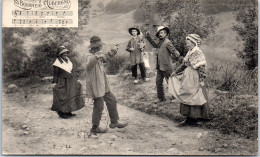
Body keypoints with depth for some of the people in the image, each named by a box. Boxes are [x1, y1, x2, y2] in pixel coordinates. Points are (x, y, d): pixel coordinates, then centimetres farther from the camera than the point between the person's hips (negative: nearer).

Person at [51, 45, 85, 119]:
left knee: (70, 96, 9)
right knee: (62, 97, -4)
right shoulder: (57, 63, -9)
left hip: (70, 81, 8)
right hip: (62, 82, -8)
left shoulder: (68, 61, 13)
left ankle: (68, 112, 17)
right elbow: (55, 74, -11)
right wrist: (54, 83, -17)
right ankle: (62, 113, 5)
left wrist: (75, 80, 18)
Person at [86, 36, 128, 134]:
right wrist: (97, 56, -55)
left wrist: (112, 52, 29)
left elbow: (104, 58, 32)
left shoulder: (98, 54, 10)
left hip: (102, 85, 10)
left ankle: (114, 122, 28)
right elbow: (89, 65, -42)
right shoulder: (90, 56, -19)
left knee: (112, 101, 15)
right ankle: (95, 128, 13)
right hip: (96, 86, -10)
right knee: (99, 106, -2)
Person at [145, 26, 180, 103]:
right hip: (160, 67, 8)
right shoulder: (160, 42, 12)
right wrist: (148, 37, 27)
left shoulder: (167, 42, -13)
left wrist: (176, 55, -42)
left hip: (167, 67, -8)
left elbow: (174, 51, -19)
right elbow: (155, 44, 33)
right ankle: (161, 98, 21)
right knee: (158, 82, 10)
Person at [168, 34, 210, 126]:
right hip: (187, 77, 9)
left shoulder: (198, 53, -13)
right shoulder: (189, 53, 12)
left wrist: (201, 80, -21)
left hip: (194, 78, -9)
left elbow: (201, 67, -17)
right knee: (186, 98, 10)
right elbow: (184, 64, 20)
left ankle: (193, 119, 5)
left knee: (194, 98, -3)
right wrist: (175, 73, 21)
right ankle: (189, 119, 18)